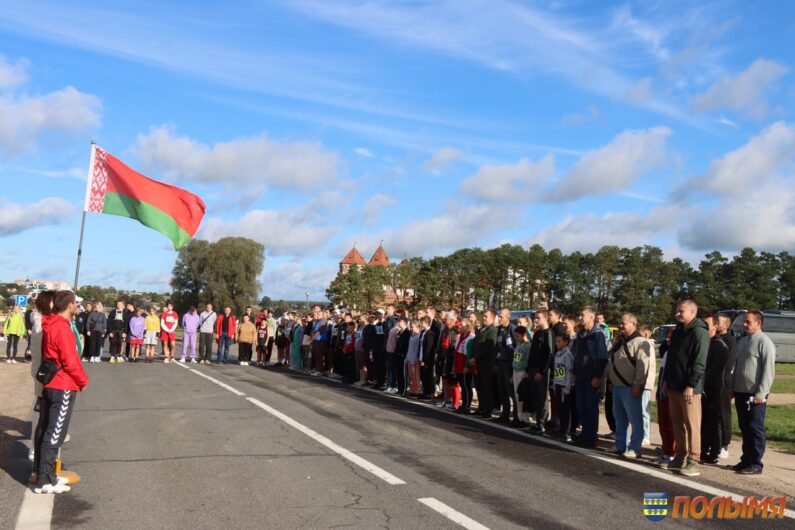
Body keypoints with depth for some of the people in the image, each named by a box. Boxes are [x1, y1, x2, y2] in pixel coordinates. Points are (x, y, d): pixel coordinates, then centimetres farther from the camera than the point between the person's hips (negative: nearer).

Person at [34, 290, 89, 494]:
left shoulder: (50, 325, 10)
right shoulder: (63, 328, -19)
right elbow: (71, 362, -20)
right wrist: (83, 381, -5)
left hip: (49, 385, 9)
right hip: (63, 388, -9)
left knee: (45, 432, 13)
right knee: (54, 435, -3)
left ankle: (44, 475, 22)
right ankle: (44, 481, 2)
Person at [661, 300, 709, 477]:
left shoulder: (699, 332, -11)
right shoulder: (677, 331, 16)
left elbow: (699, 363, -17)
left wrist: (691, 385, -20)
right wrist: (667, 380, 17)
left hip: (690, 388, -8)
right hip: (674, 386, 9)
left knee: (692, 425, -3)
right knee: (677, 423, 12)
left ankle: (693, 461, 2)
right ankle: (680, 458, 20)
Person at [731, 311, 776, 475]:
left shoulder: (764, 342, -9)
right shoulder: (741, 342, 15)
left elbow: (768, 370, -15)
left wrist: (761, 393, -18)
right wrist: (732, 388, 15)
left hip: (755, 395, -7)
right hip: (741, 392, 7)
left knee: (755, 429, -1)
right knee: (744, 428, 13)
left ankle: (756, 464, 5)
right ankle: (746, 459, 21)